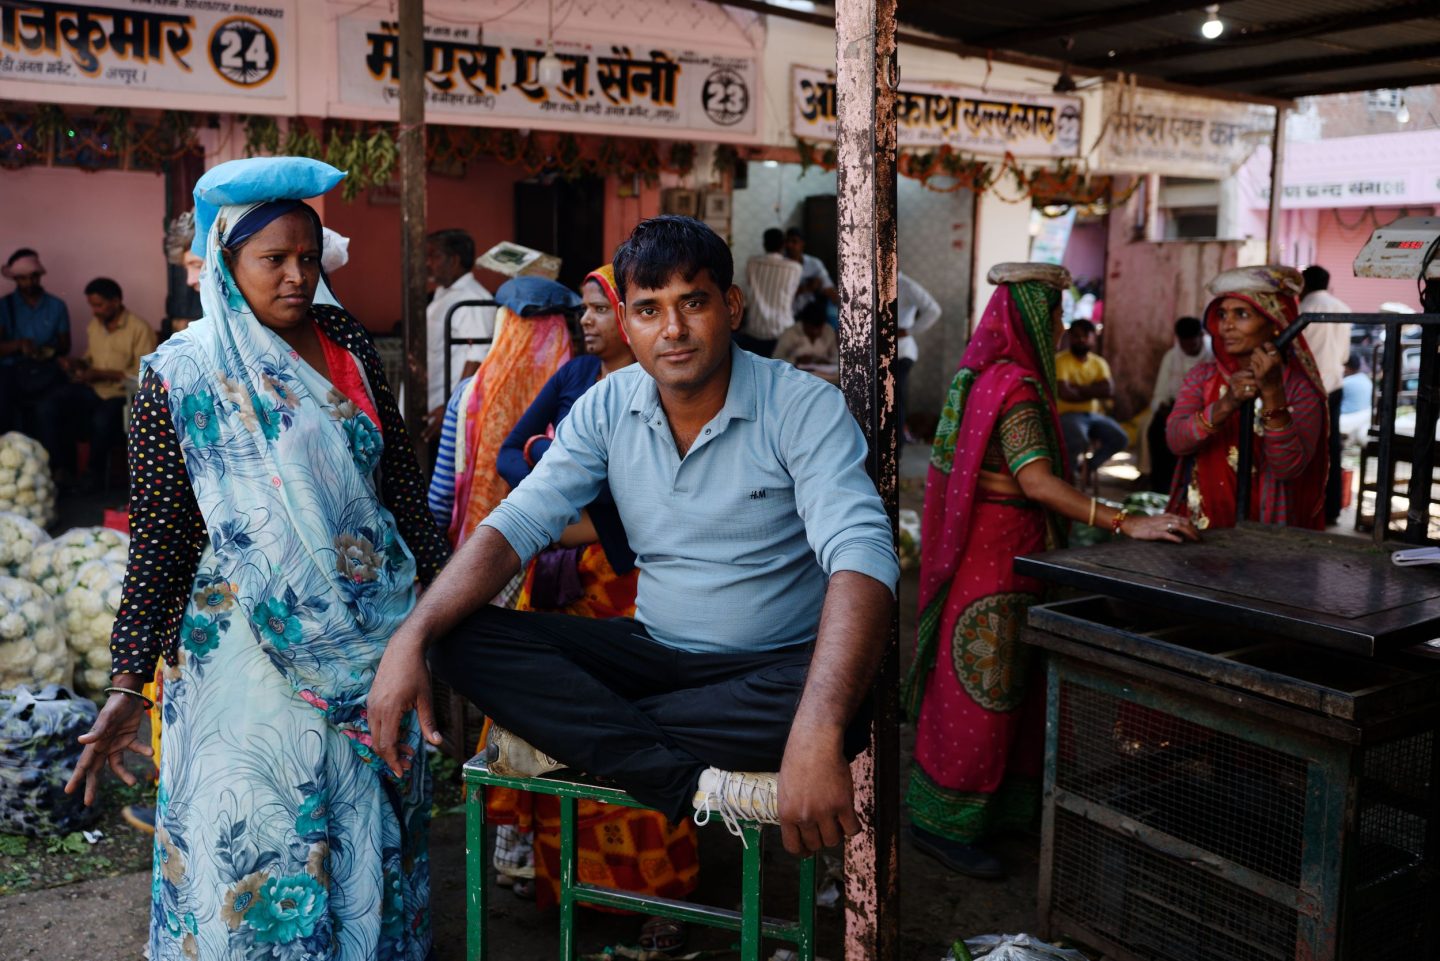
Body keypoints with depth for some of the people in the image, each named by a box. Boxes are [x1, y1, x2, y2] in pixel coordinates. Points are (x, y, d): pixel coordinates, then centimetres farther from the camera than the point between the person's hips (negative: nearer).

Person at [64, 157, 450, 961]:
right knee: (255, 850, 4)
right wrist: (128, 685, -7)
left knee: (375, 840, 13)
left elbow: (403, 482, 9)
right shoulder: (179, 376, -5)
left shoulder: (349, 347, 4)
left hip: (376, 639, 3)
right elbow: (160, 541, -4)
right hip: (251, 649, -3)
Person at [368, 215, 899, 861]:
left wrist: (816, 735, -46)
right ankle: (703, 785, -26)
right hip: (655, 651, 4)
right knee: (464, 643, -16)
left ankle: (566, 735, -21)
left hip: (775, 664, -3)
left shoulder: (804, 407, -15)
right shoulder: (606, 409, -1)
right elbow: (517, 525, -6)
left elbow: (861, 554, -29)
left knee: (845, 704, -39)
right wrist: (411, 638, -24)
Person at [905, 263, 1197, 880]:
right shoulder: (1016, 386, -19)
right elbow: (1036, 482, -28)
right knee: (981, 692, -3)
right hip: (998, 555, -10)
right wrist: (1127, 524, -32)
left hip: (997, 551, 10)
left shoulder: (985, 373, 12)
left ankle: (1003, 804, 28)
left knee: (1007, 685, 17)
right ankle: (943, 822, 7)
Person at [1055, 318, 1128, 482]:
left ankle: (1088, 466, 7)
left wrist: (1078, 387, -12)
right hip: (1068, 414, -6)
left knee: (1120, 439, -16)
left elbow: (1109, 390, -5)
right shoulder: (1061, 360, -7)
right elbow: (1065, 393, -20)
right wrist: (1094, 391, -7)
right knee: (1080, 441, -35)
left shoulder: (1099, 362, 10)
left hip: (1093, 415, 6)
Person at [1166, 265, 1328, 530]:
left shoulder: (1300, 388, -3)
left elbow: (1288, 468, -14)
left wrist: (1272, 393, -22)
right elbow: (1176, 441, -10)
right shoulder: (1202, 376, 5)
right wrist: (1226, 405, -24)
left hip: (1264, 531, -1)